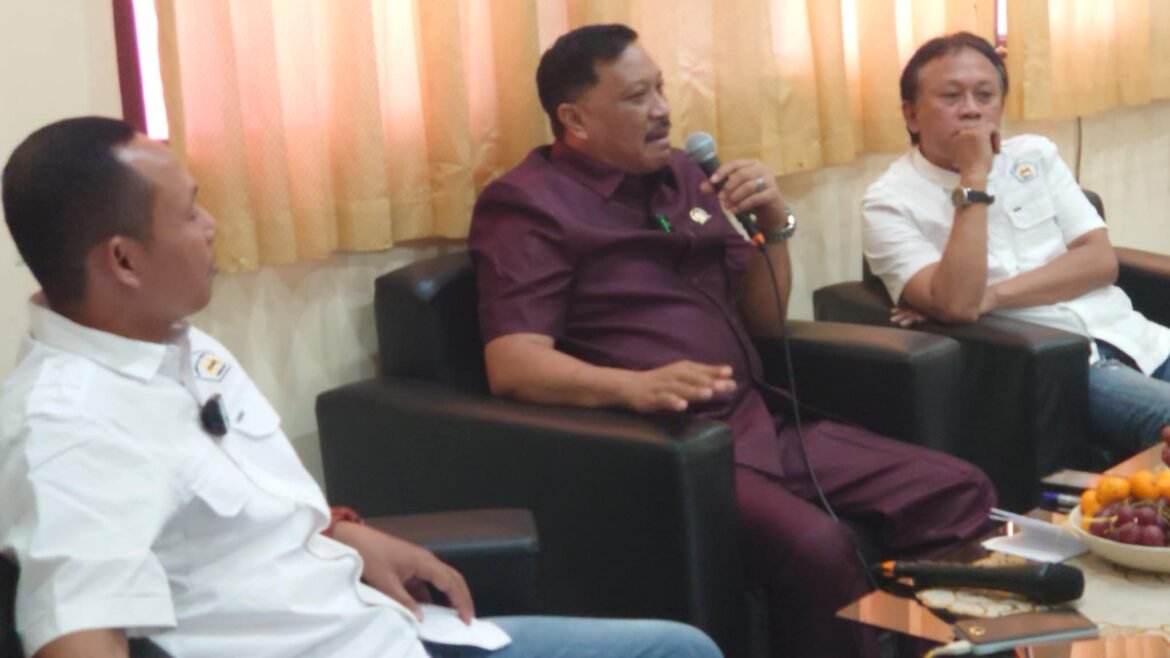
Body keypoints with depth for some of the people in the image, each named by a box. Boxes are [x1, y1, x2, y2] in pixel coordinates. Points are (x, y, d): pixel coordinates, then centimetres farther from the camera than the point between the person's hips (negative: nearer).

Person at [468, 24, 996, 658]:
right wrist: (637, 386, -33)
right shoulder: (526, 202, -4)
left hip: (763, 423, 8)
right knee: (815, 547, -33)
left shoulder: (680, 175, 16)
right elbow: (511, 365, -17)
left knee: (961, 492, -1)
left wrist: (773, 223, -1)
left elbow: (764, 321, 18)